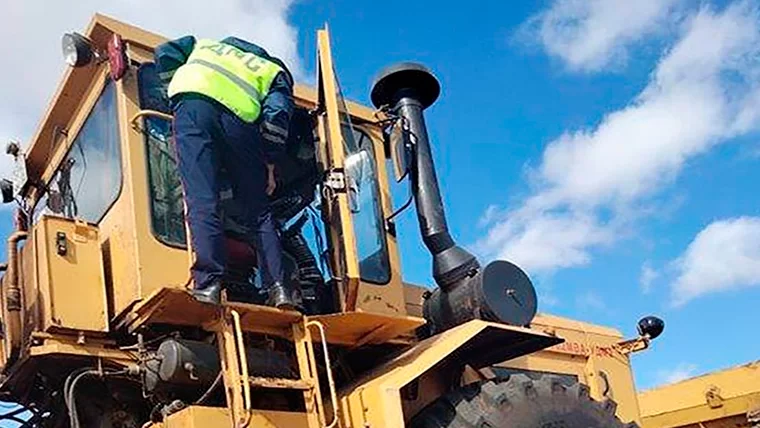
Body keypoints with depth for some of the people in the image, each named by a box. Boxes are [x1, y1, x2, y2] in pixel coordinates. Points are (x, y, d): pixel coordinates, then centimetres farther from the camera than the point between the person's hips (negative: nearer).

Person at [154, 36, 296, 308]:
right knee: (258, 211, 8)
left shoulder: (205, 45, 41)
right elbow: (276, 116, 10)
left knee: (202, 200, -9)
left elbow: (165, 54, 28)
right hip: (239, 115, -1)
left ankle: (208, 283, -22)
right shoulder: (276, 74, 30)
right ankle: (278, 287, -1)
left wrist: (177, 97, 36)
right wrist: (270, 166, 13)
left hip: (192, 102, 1)